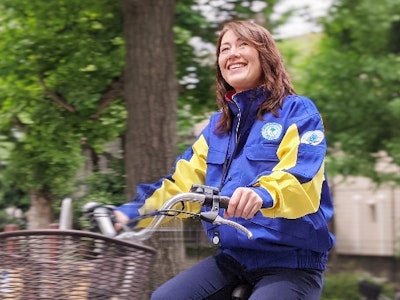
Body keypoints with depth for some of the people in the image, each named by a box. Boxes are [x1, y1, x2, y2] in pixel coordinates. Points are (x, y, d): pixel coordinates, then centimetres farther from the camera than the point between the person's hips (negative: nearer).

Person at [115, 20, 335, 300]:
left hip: (293, 262, -6)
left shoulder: (297, 111, -4)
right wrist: (132, 212, -9)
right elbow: (183, 181, 8)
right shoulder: (217, 125, 15)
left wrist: (264, 194, -43)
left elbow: (304, 179, -20)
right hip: (234, 257, 6)